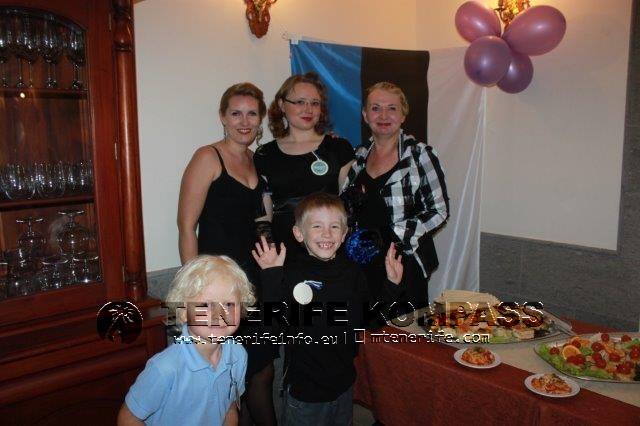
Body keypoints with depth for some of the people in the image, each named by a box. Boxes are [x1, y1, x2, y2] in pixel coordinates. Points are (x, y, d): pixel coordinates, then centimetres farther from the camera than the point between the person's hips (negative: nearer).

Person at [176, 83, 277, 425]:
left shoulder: (257, 161, 11)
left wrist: (269, 214, 4)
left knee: (263, 371, 17)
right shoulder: (208, 158, -10)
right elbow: (187, 226, -14)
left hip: (254, 277, 7)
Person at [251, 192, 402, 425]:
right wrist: (271, 276, -28)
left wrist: (391, 284, -2)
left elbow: (368, 321, 4)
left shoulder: (352, 272, -2)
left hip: (344, 385, 5)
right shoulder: (291, 273, -15)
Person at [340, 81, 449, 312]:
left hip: (405, 266, -4)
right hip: (364, 265, 4)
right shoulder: (360, 154, 7)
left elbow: (439, 211, -9)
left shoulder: (419, 154, -8)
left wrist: (396, 235, -17)